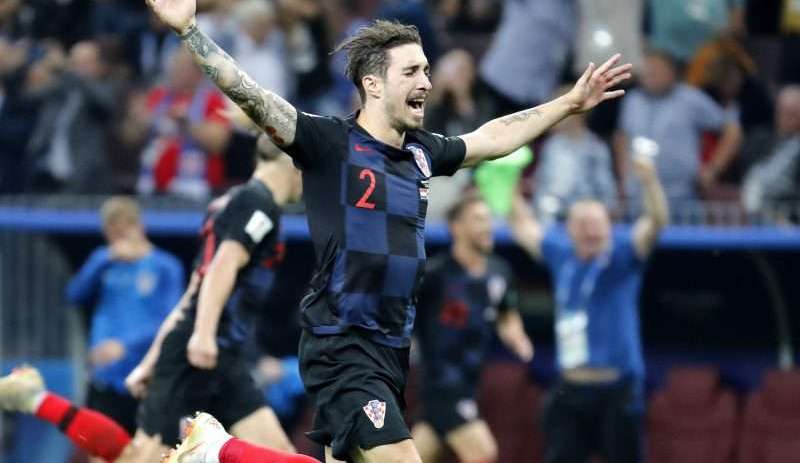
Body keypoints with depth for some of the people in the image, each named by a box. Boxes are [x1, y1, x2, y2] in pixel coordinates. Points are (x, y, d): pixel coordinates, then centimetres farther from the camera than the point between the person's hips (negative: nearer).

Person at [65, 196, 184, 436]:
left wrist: (127, 345, -20)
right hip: (106, 378, 2)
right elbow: (76, 294, -5)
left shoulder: (165, 266, -2)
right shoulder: (104, 260, 9)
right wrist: (108, 259, -16)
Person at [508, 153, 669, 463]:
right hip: (570, 391, 5)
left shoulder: (622, 254, -5)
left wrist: (650, 180, -37)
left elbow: (656, 222, -21)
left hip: (616, 390, -5)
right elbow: (524, 227, 26)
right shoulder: (561, 254, 9)